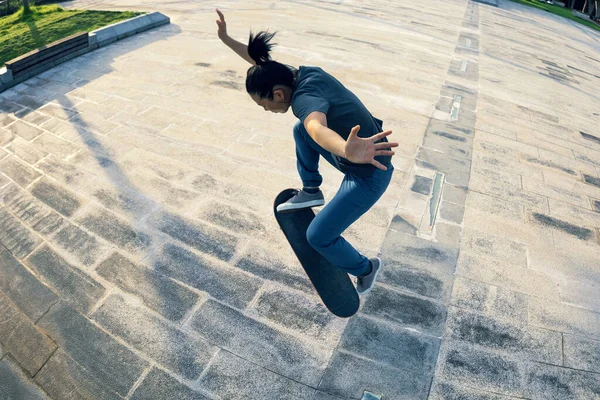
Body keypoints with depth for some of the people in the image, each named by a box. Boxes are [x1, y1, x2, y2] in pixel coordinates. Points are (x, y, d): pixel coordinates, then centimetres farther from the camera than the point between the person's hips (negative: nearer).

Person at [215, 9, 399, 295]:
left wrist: (348, 152, -74)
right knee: (299, 131, 20)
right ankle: (311, 191, 31)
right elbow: (261, 63, 13)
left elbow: (317, 129, -54)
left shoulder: (306, 97, -30)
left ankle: (366, 269, 27)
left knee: (318, 237, 3)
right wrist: (225, 38, 19)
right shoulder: (301, 74, -4)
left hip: (369, 175, -9)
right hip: (356, 159, 9)